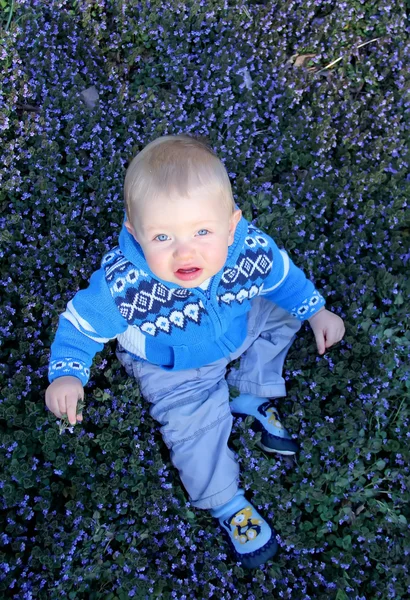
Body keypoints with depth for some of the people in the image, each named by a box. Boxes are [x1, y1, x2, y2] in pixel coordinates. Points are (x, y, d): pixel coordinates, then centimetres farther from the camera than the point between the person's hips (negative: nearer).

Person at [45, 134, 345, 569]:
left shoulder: (252, 250, -31)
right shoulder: (122, 286, -39)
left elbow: (284, 277, -7)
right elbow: (81, 324, -20)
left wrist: (316, 311, -7)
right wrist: (66, 375, -31)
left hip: (238, 330, 4)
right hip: (172, 370, -4)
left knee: (284, 312, 5)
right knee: (193, 423, -18)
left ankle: (251, 397, 18)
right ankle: (226, 503, 9)